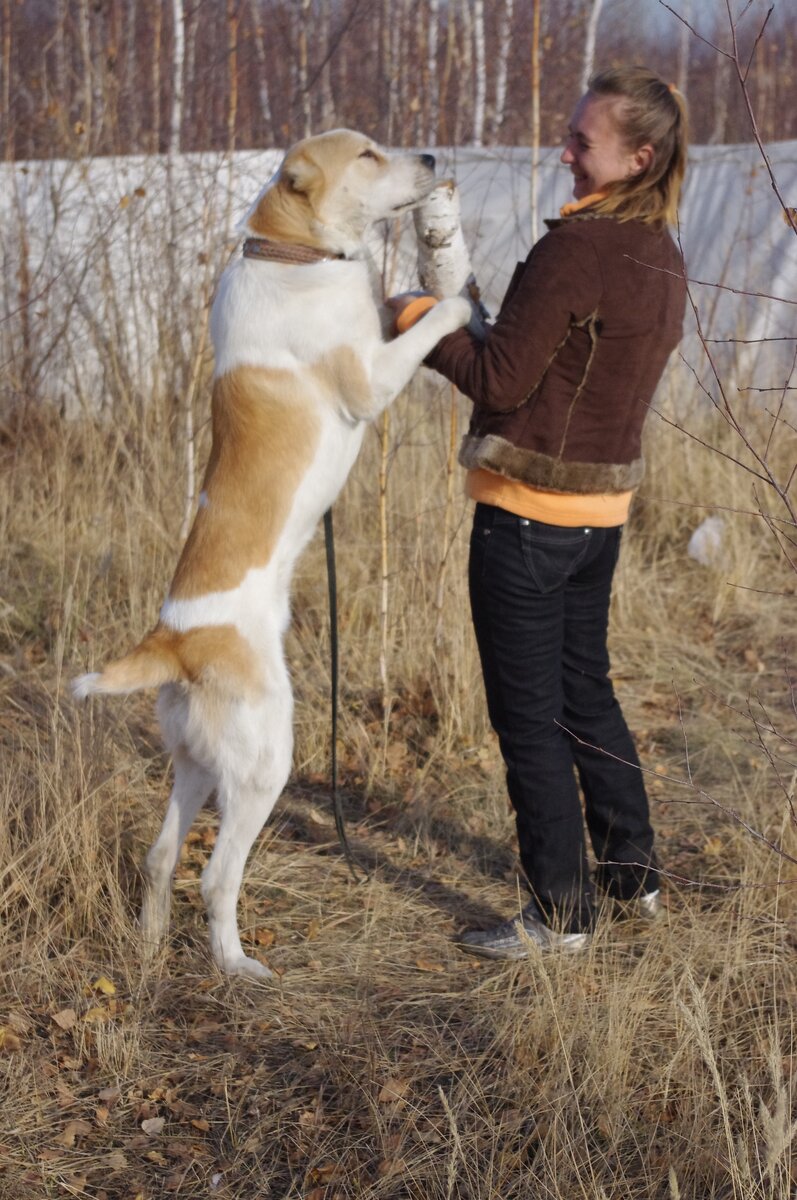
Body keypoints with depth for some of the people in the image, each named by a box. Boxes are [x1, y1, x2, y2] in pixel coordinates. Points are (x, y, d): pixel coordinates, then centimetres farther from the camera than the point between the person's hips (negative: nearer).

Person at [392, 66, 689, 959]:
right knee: (585, 689, 23)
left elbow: (500, 382, -18)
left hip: (528, 511, -9)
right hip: (602, 507, 9)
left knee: (529, 715, 3)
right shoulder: (663, 258, 7)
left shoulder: (577, 247, -20)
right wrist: (468, 324, 13)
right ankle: (634, 872, 34)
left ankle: (561, 912, 12)